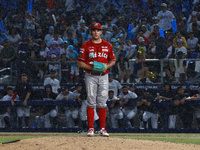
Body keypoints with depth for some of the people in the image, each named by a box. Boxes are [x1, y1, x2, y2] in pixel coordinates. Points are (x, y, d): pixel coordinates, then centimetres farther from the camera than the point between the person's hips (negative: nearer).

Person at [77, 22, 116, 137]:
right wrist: (91, 67, -15)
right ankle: (91, 128, -1)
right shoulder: (86, 46, 2)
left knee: (102, 103, 2)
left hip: (103, 76, 2)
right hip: (91, 76, -2)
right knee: (91, 102, -4)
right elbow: (80, 63, 1)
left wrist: (106, 66, -6)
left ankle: (103, 128, 5)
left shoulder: (107, 45, 9)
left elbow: (113, 61, 15)